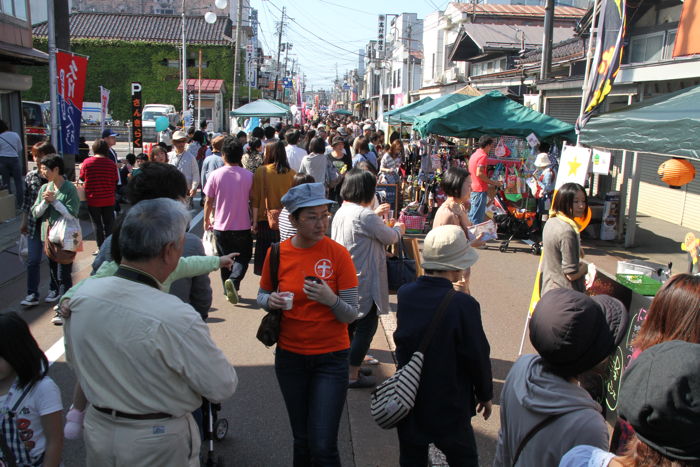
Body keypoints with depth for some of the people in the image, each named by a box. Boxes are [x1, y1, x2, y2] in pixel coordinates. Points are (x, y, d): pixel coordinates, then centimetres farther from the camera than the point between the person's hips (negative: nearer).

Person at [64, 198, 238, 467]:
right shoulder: (175, 318, -33)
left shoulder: (81, 297, -14)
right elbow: (223, 388, -22)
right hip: (156, 445, -4)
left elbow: (74, 359, 4)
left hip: (97, 430, 5)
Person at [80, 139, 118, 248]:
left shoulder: (87, 162, -9)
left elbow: (82, 177, 5)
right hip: (108, 199, 1)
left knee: (97, 225, 9)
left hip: (93, 199, -1)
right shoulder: (111, 163, -7)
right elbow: (115, 181, 2)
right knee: (109, 225, 10)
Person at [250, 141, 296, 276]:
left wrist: (255, 221, 0)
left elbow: (255, 199, -6)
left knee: (266, 255, 9)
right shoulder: (291, 173, -3)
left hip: (265, 221, -1)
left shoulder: (261, 171, -7)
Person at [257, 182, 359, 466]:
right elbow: (262, 296, 10)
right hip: (290, 356, 3)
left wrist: (331, 299, -30)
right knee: (302, 440, 16)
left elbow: (351, 314, -9)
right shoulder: (278, 253, -5)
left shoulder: (338, 254, -11)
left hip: (331, 358, -2)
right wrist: (271, 301, -13)